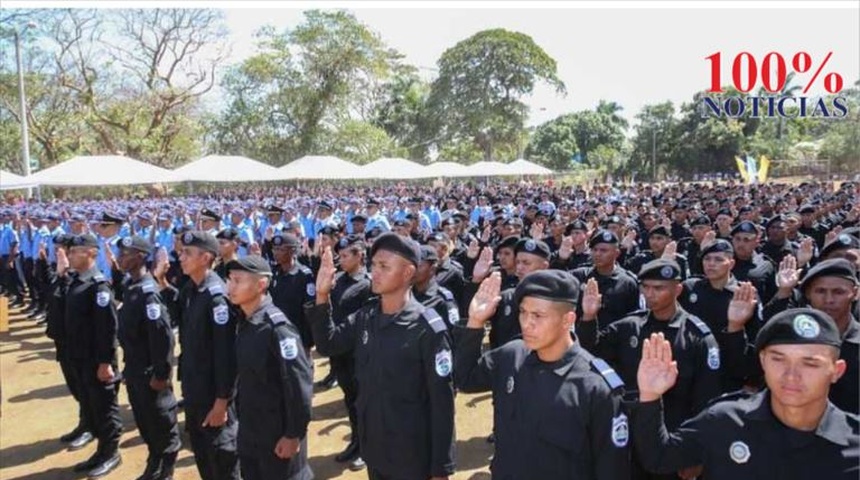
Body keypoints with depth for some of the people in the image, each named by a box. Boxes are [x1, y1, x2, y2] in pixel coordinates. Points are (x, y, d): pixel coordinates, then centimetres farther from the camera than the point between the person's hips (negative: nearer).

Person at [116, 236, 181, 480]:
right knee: (144, 422, 20)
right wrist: (129, 365, 17)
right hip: (134, 369, 9)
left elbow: (163, 336, -25)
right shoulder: (131, 286, 6)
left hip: (150, 372, -9)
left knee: (162, 425, 7)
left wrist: (161, 374, -22)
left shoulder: (148, 292, -21)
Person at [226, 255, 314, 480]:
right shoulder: (244, 323, 2)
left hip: (278, 434, -8)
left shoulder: (277, 327, -22)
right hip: (249, 431, 8)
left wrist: (294, 434, -19)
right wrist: (241, 416, 15)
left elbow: (299, 382, -23)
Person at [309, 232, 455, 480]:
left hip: (412, 456, -5)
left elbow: (442, 401, -15)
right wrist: (322, 297, -10)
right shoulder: (365, 317, -1)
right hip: (373, 450, 6)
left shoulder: (427, 328, -19)